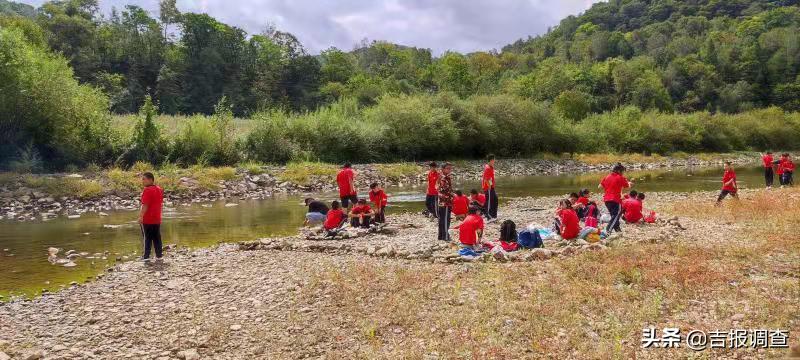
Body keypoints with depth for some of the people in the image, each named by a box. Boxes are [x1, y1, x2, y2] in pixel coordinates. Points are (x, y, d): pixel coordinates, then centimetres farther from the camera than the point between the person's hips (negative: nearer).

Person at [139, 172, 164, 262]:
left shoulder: (147, 190, -15)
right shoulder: (159, 189, 10)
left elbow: (145, 205, -21)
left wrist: (141, 216, -21)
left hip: (147, 219, -7)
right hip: (157, 219, 7)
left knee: (147, 238, 0)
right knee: (157, 238, 9)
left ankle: (146, 256, 1)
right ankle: (159, 256, 11)